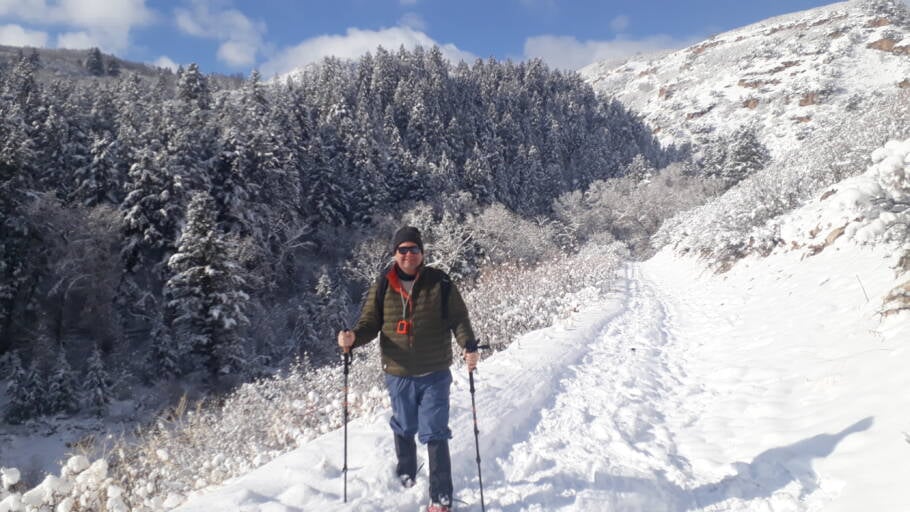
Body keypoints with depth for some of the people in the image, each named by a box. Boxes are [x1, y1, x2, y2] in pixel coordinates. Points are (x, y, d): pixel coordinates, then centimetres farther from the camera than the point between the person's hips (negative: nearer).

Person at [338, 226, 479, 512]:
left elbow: (458, 319, -4)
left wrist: (469, 346, -19)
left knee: (434, 434, -2)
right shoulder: (382, 287, -1)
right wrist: (353, 337, -19)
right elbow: (370, 323, 1)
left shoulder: (440, 283, -6)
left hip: (434, 375, -2)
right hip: (398, 375, 2)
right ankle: (406, 474, 48)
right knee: (404, 429, 21)